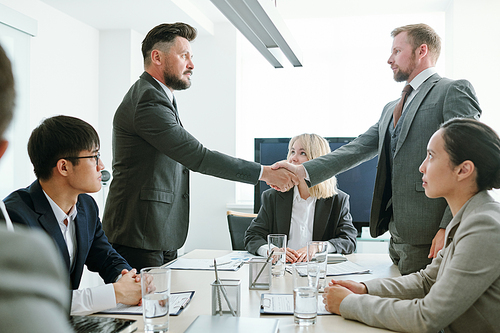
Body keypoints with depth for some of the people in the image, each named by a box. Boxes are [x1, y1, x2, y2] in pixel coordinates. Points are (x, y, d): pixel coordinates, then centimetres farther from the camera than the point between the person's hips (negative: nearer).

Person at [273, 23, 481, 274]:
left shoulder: (454, 91, -2)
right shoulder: (392, 109, 24)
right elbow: (358, 148, 16)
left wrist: (449, 228, -18)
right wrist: (303, 171, 4)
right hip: (397, 235, 7)